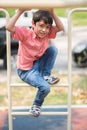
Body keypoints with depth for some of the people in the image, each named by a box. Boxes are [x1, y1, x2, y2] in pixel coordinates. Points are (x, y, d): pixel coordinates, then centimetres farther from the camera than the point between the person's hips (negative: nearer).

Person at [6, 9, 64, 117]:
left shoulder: (47, 33, -5)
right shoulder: (25, 33, -22)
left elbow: (61, 28, -6)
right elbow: (9, 27, -36)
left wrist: (52, 13, -15)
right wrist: (20, 12, -35)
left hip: (38, 65, 6)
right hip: (26, 70, -6)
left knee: (53, 49, -14)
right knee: (45, 87, -26)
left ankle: (46, 75, -2)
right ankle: (36, 106, 6)